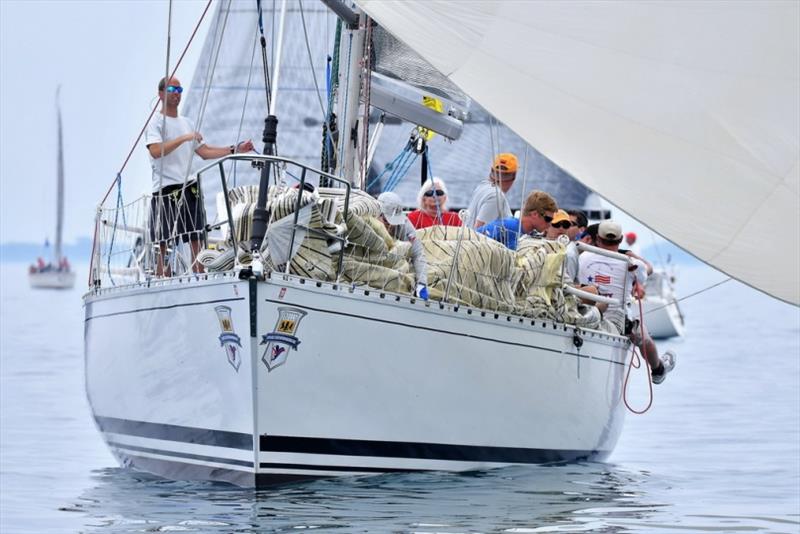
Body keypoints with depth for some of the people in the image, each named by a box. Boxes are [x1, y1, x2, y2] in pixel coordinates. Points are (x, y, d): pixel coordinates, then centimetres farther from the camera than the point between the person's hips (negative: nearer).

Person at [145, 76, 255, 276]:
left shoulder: (187, 123, 21)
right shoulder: (156, 122, -2)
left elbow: (205, 152, 21)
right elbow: (155, 151, -18)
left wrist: (235, 149, 13)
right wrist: (183, 138, -21)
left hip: (190, 188, 7)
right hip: (166, 189, -7)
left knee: (196, 240, 4)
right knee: (166, 245, -6)